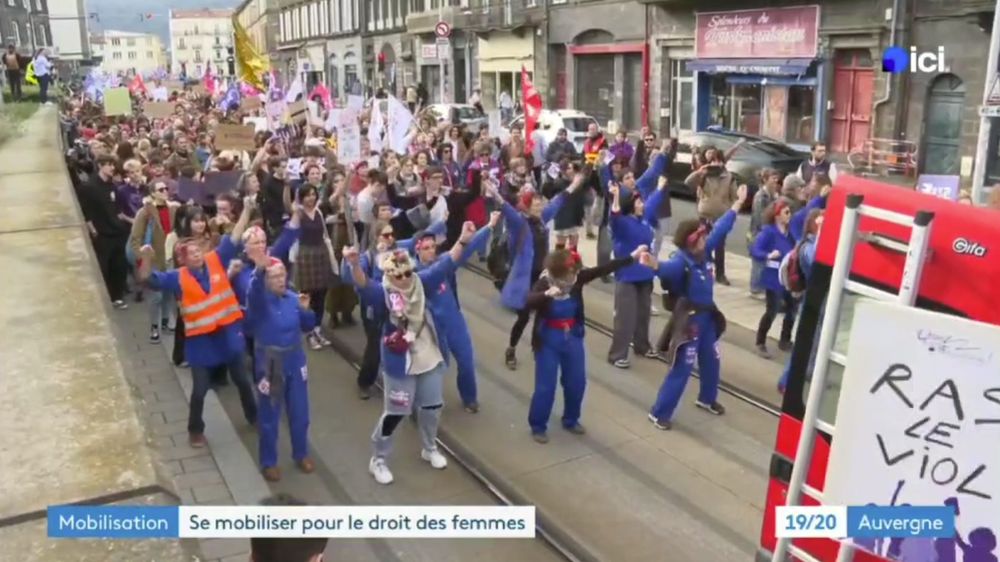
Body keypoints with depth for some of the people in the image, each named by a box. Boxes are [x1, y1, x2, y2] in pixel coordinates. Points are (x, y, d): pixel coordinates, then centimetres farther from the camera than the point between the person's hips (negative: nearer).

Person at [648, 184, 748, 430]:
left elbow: (720, 228, 9)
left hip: (707, 315, 8)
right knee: (682, 368, -6)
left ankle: (707, 399, 48)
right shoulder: (682, 261, -26)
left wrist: (738, 203, 16)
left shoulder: (705, 252, -3)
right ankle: (659, 412, 4)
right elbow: (667, 269, -49)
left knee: (711, 361, 23)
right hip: (689, 318, -8)